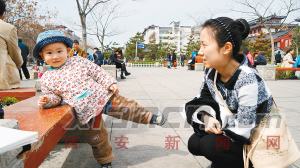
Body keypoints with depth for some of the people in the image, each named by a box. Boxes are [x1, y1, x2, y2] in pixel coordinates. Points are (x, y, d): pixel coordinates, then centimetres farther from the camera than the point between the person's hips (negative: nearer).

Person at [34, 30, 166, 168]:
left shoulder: (78, 61, 0)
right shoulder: (47, 79, 2)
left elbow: (97, 72, 3)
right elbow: (55, 97, 10)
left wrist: (110, 83, -5)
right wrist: (47, 101, -12)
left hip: (103, 96, 0)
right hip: (86, 112, 1)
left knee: (127, 107, -2)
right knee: (97, 139, 11)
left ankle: (150, 117, 20)